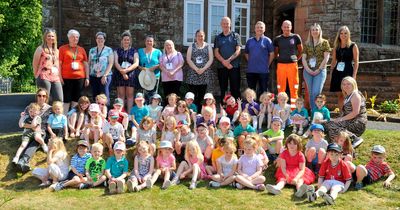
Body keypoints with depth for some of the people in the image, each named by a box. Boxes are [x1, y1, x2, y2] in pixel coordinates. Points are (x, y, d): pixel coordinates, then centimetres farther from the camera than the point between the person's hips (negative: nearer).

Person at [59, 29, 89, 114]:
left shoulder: (82, 49, 14)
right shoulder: (62, 48, 5)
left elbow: (86, 64, 14)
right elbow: (59, 64, 0)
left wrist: (87, 78, 8)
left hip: (80, 78, 3)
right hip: (67, 78, -3)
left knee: (76, 100, 6)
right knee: (66, 100, 1)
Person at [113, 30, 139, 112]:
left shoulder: (134, 51, 10)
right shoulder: (117, 51, 13)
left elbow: (136, 63, -2)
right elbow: (116, 62, 1)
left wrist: (126, 70, -15)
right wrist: (122, 72, -14)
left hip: (131, 75, -1)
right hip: (119, 75, 1)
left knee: (130, 95, -1)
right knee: (121, 95, -1)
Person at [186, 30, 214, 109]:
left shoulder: (208, 46, 11)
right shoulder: (192, 46, 10)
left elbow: (211, 59, 2)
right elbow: (188, 59, 1)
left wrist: (203, 69, -11)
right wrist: (196, 69, -12)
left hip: (204, 73, 1)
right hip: (193, 73, 0)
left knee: (201, 96, 1)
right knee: (192, 96, -6)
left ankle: (199, 112, 8)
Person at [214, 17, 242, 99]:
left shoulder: (236, 36, 8)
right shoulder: (218, 37, 13)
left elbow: (238, 51, -2)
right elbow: (216, 52, 4)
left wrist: (229, 60, -15)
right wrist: (224, 62, -11)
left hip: (234, 66, -2)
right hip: (222, 67, 2)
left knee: (235, 89, -2)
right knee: (223, 89, 5)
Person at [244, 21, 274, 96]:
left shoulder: (267, 40, 1)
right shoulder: (249, 41, 9)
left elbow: (272, 54, -1)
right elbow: (246, 53, 17)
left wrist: (267, 64, -2)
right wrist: (250, 62, 8)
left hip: (263, 70, -3)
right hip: (251, 70, 3)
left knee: (263, 90, 3)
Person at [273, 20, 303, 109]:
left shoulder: (295, 37, 4)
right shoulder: (278, 39, 8)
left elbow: (300, 50, 13)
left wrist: (296, 59, 7)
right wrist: (280, 58, 9)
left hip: (292, 65, -1)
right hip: (281, 65, 1)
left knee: (293, 88, 1)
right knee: (281, 88, 4)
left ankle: (293, 108, 7)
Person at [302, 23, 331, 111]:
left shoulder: (324, 42, 5)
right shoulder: (307, 44, 13)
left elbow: (326, 58, -1)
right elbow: (303, 58, 7)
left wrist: (319, 69, -9)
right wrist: (308, 69, -6)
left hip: (320, 71, -3)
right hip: (308, 71, 3)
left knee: (316, 93, -13)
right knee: (310, 93, 7)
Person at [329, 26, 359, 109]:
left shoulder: (353, 46, 1)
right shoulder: (336, 47, 12)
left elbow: (356, 61, -2)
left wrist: (354, 75, -10)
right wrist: (331, 74, 9)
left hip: (348, 72, -4)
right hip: (337, 73, 4)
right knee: (339, 95, 6)